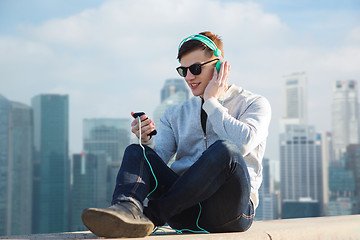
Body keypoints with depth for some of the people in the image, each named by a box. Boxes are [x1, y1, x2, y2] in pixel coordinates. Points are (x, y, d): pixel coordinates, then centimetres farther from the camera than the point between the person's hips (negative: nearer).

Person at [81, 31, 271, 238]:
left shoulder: (254, 104, 9)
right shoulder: (177, 114, 22)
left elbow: (243, 144, -14)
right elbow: (157, 160, 8)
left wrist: (212, 102, -3)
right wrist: (147, 141, -13)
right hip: (187, 210, 4)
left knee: (224, 149, -32)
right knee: (136, 152, -14)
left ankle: (151, 215, -30)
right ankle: (127, 209, -45)